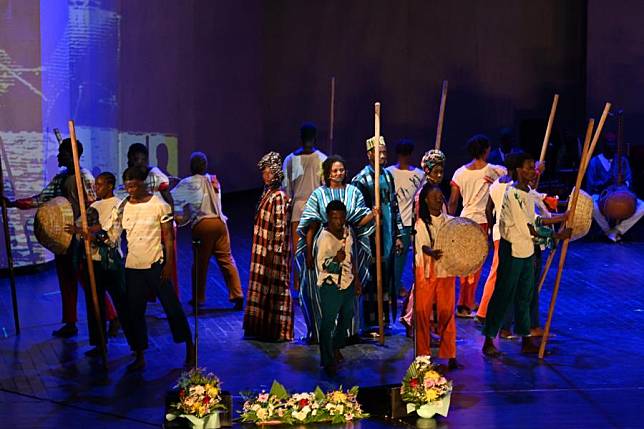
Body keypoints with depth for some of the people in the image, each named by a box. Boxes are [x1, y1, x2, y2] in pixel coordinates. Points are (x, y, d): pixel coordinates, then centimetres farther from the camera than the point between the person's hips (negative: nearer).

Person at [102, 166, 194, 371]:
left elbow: (168, 236, -5)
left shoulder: (159, 205, -6)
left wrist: (169, 263, -10)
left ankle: (190, 349, 17)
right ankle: (139, 357, 20)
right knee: (134, 312, 8)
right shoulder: (122, 207, 4)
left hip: (156, 264, -4)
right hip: (133, 267, 4)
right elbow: (111, 235, 2)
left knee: (172, 307, 2)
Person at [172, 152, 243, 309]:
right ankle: (237, 295, 0)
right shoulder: (213, 180, 16)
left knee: (200, 263, 7)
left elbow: (172, 197, 5)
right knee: (226, 259, 6)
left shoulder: (188, 183, 0)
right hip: (220, 221, 4)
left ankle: (198, 298, 15)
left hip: (202, 225, -4)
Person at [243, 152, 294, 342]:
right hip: (263, 251, 9)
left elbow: (280, 228, -19)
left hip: (273, 252, -9)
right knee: (263, 286, 14)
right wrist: (260, 251, 18)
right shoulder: (267, 193, 11)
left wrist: (276, 252, -19)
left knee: (275, 289, -1)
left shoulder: (279, 197, -17)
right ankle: (264, 328, 24)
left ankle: (278, 331, 8)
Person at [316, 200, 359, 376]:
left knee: (347, 317, 21)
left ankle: (336, 348, 43)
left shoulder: (347, 231, 2)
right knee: (328, 322, -1)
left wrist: (356, 279, 17)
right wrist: (336, 260, -38)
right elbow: (320, 265, -21)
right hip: (331, 285, -8)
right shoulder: (324, 238, -20)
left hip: (348, 282, 8)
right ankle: (327, 361, 9)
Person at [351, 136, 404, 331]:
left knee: (386, 277, 9)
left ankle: (384, 320, 18)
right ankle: (370, 323, 6)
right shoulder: (361, 179, -8)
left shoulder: (387, 176, 13)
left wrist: (398, 236, 14)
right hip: (371, 237, -6)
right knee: (371, 278, -2)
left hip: (388, 237, 6)